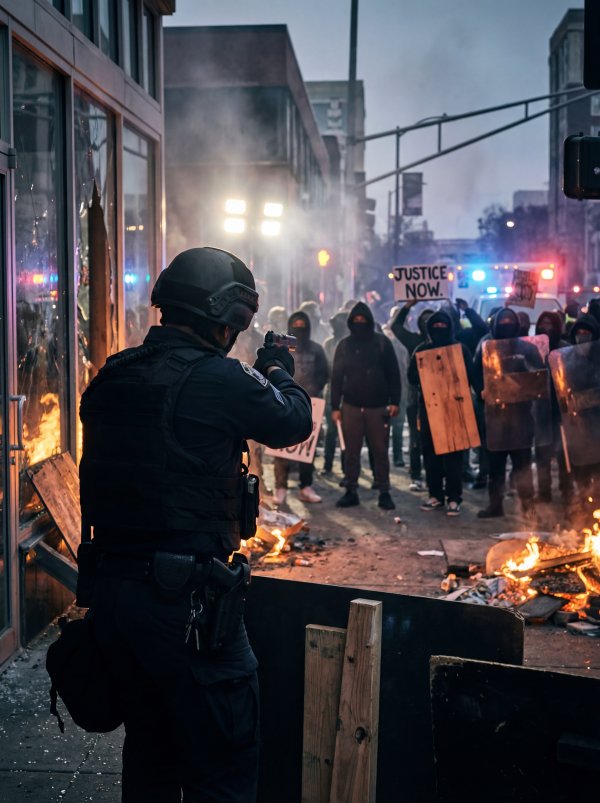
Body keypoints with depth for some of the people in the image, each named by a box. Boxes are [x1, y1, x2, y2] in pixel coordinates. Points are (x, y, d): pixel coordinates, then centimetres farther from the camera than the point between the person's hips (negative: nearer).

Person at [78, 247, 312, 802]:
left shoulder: (113, 375, 5)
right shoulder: (219, 378, -16)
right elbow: (295, 422, -1)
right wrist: (280, 371, 20)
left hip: (110, 588, 8)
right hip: (186, 597, -7)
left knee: (148, 748, 24)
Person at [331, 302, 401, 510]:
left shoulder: (382, 342, 3)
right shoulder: (344, 345, 8)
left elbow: (393, 374, 2)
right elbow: (336, 377, 9)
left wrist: (394, 401, -5)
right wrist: (335, 406, 3)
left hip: (378, 406, -2)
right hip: (351, 406, 2)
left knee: (380, 450, 2)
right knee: (351, 451, 4)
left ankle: (384, 492, 9)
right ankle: (351, 491, 12)